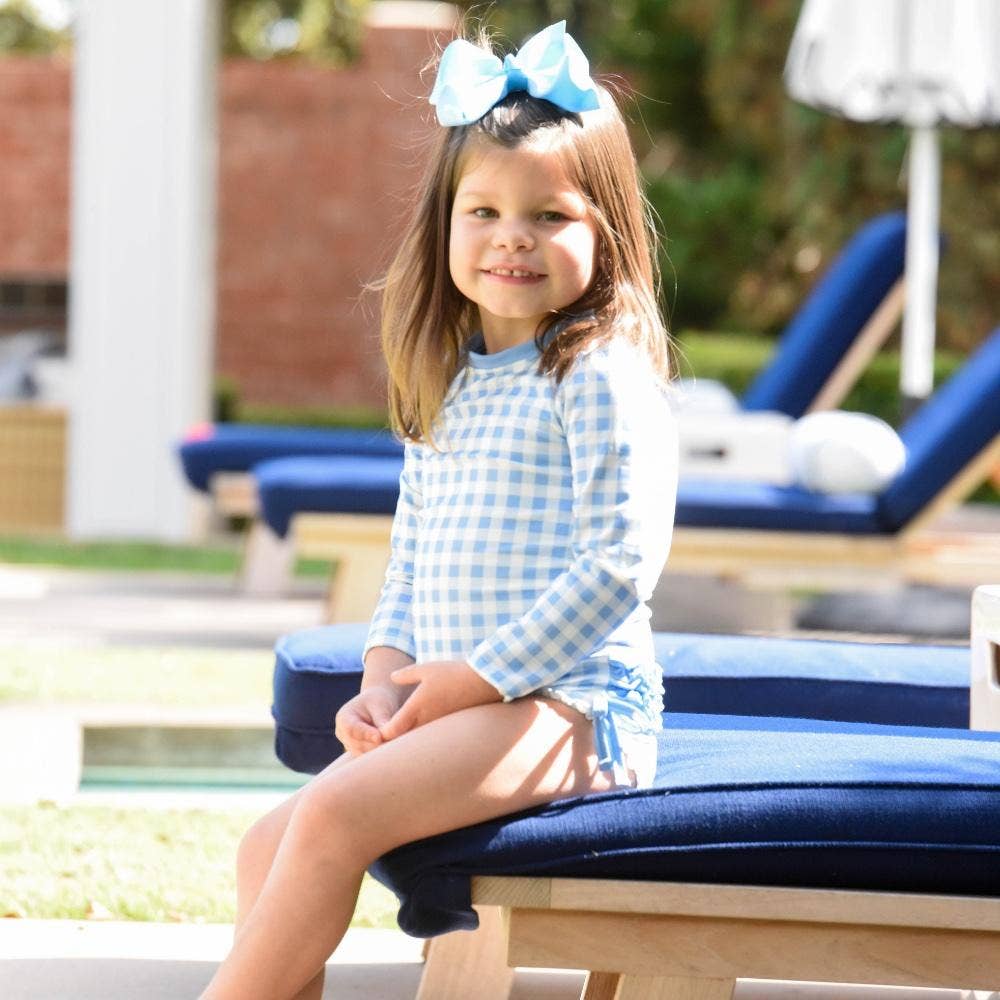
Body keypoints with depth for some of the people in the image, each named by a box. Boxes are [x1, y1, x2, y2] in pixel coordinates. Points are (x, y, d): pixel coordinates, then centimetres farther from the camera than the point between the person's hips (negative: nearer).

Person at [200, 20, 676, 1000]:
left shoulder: (602, 377, -9)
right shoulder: (448, 388, 17)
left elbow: (622, 560, -17)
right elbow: (410, 561, 21)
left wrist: (478, 677, -16)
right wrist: (387, 672, 1)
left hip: (570, 706, -9)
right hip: (456, 702, 9)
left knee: (333, 814, -25)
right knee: (268, 846, 1)